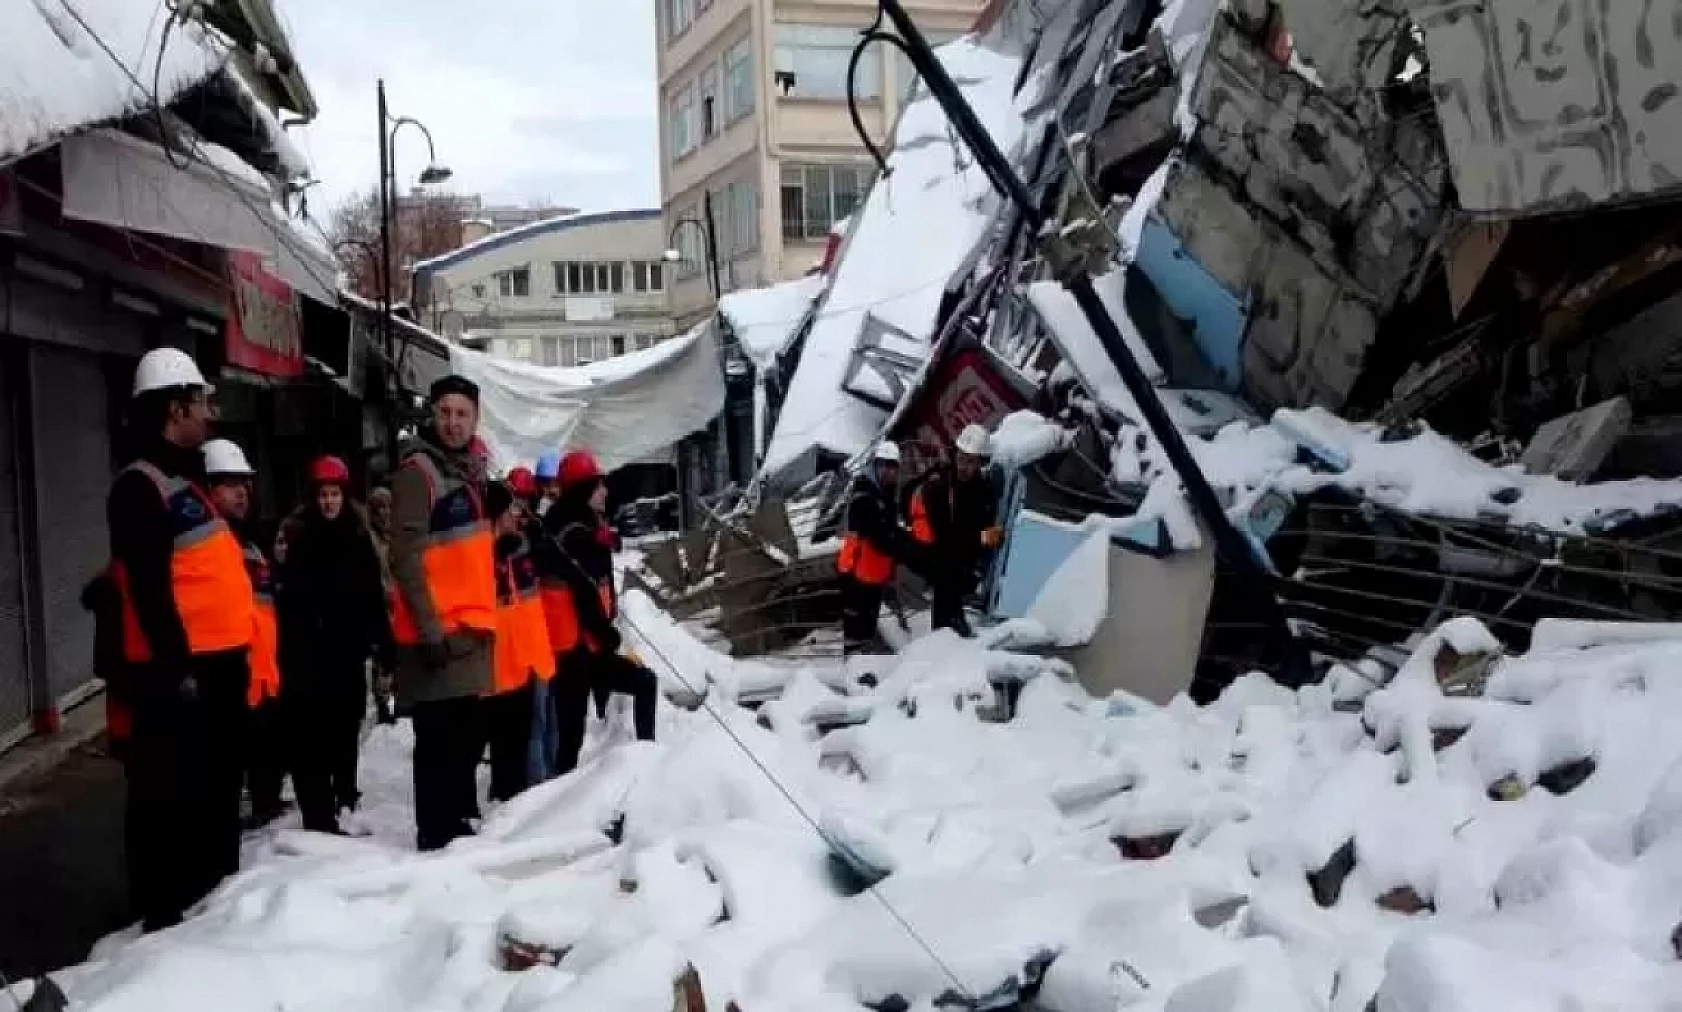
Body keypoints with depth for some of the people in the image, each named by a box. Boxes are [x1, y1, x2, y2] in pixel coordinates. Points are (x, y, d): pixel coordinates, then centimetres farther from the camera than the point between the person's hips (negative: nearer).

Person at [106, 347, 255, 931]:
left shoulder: (185, 478, 18)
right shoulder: (141, 487, -13)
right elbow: (150, 590, -21)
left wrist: (234, 653, 22)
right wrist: (177, 667, -24)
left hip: (219, 661, 10)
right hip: (180, 670, -10)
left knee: (218, 787, 19)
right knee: (173, 795, -3)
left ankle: (215, 897, 31)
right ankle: (166, 912, 5)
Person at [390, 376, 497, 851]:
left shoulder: (469, 470, 17)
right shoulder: (418, 470, -10)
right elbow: (406, 557, -18)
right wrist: (429, 628, -22)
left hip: (470, 630, 9)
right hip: (439, 633, -9)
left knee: (466, 737, 17)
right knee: (439, 740, -5)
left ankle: (460, 826, 28)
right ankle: (436, 838, 2)